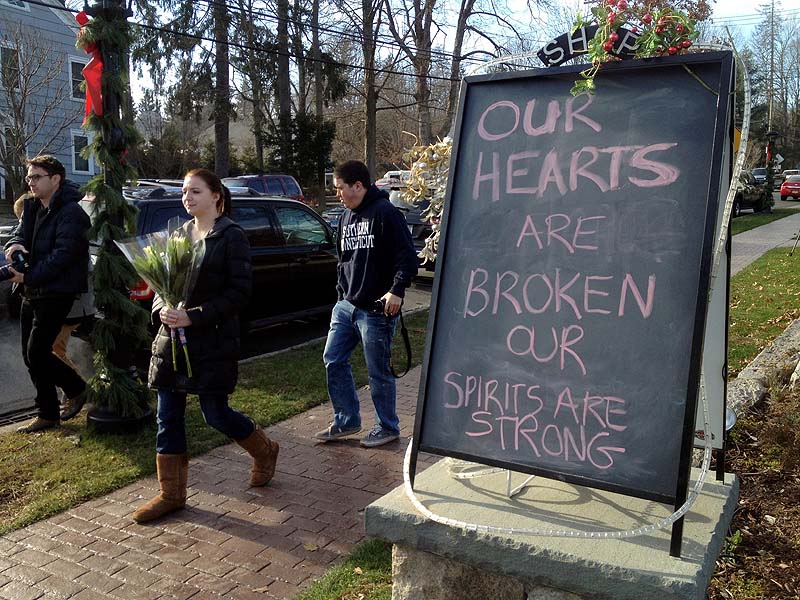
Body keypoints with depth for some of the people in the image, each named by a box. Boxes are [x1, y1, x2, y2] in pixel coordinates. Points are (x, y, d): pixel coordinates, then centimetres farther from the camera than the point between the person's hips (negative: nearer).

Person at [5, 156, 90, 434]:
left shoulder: (71, 212, -14)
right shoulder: (32, 206, 12)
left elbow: (63, 255, -21)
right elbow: (20, 233, 9)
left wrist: (28, 276, -23)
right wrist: (14, 244, -15)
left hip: (56, 293, -9)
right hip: (32, 292, 9)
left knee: (36, 353, -7)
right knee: (31, 354, 11)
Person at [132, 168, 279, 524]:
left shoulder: (231, 237, -7)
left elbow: (240, 292, -12)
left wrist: (193, 316, -20)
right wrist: (162, 310, -7)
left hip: (214, 341, -6)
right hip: (172, 338, 6)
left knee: (216, 414, 2)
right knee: (168, 416, 7)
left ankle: (265, 451, 30)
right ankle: (172, 493, 20)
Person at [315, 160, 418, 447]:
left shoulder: (385, 213, -12)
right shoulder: (346, 216, 14)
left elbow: (408, 256, -15)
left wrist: (397, 290, -23)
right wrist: (342, 289, 17)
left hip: (376, 310, -8)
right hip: (346, 305, 9)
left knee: (378, 371, 2)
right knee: (333, 360, 10)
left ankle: (388, 427, 20)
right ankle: (346, 421, 25)